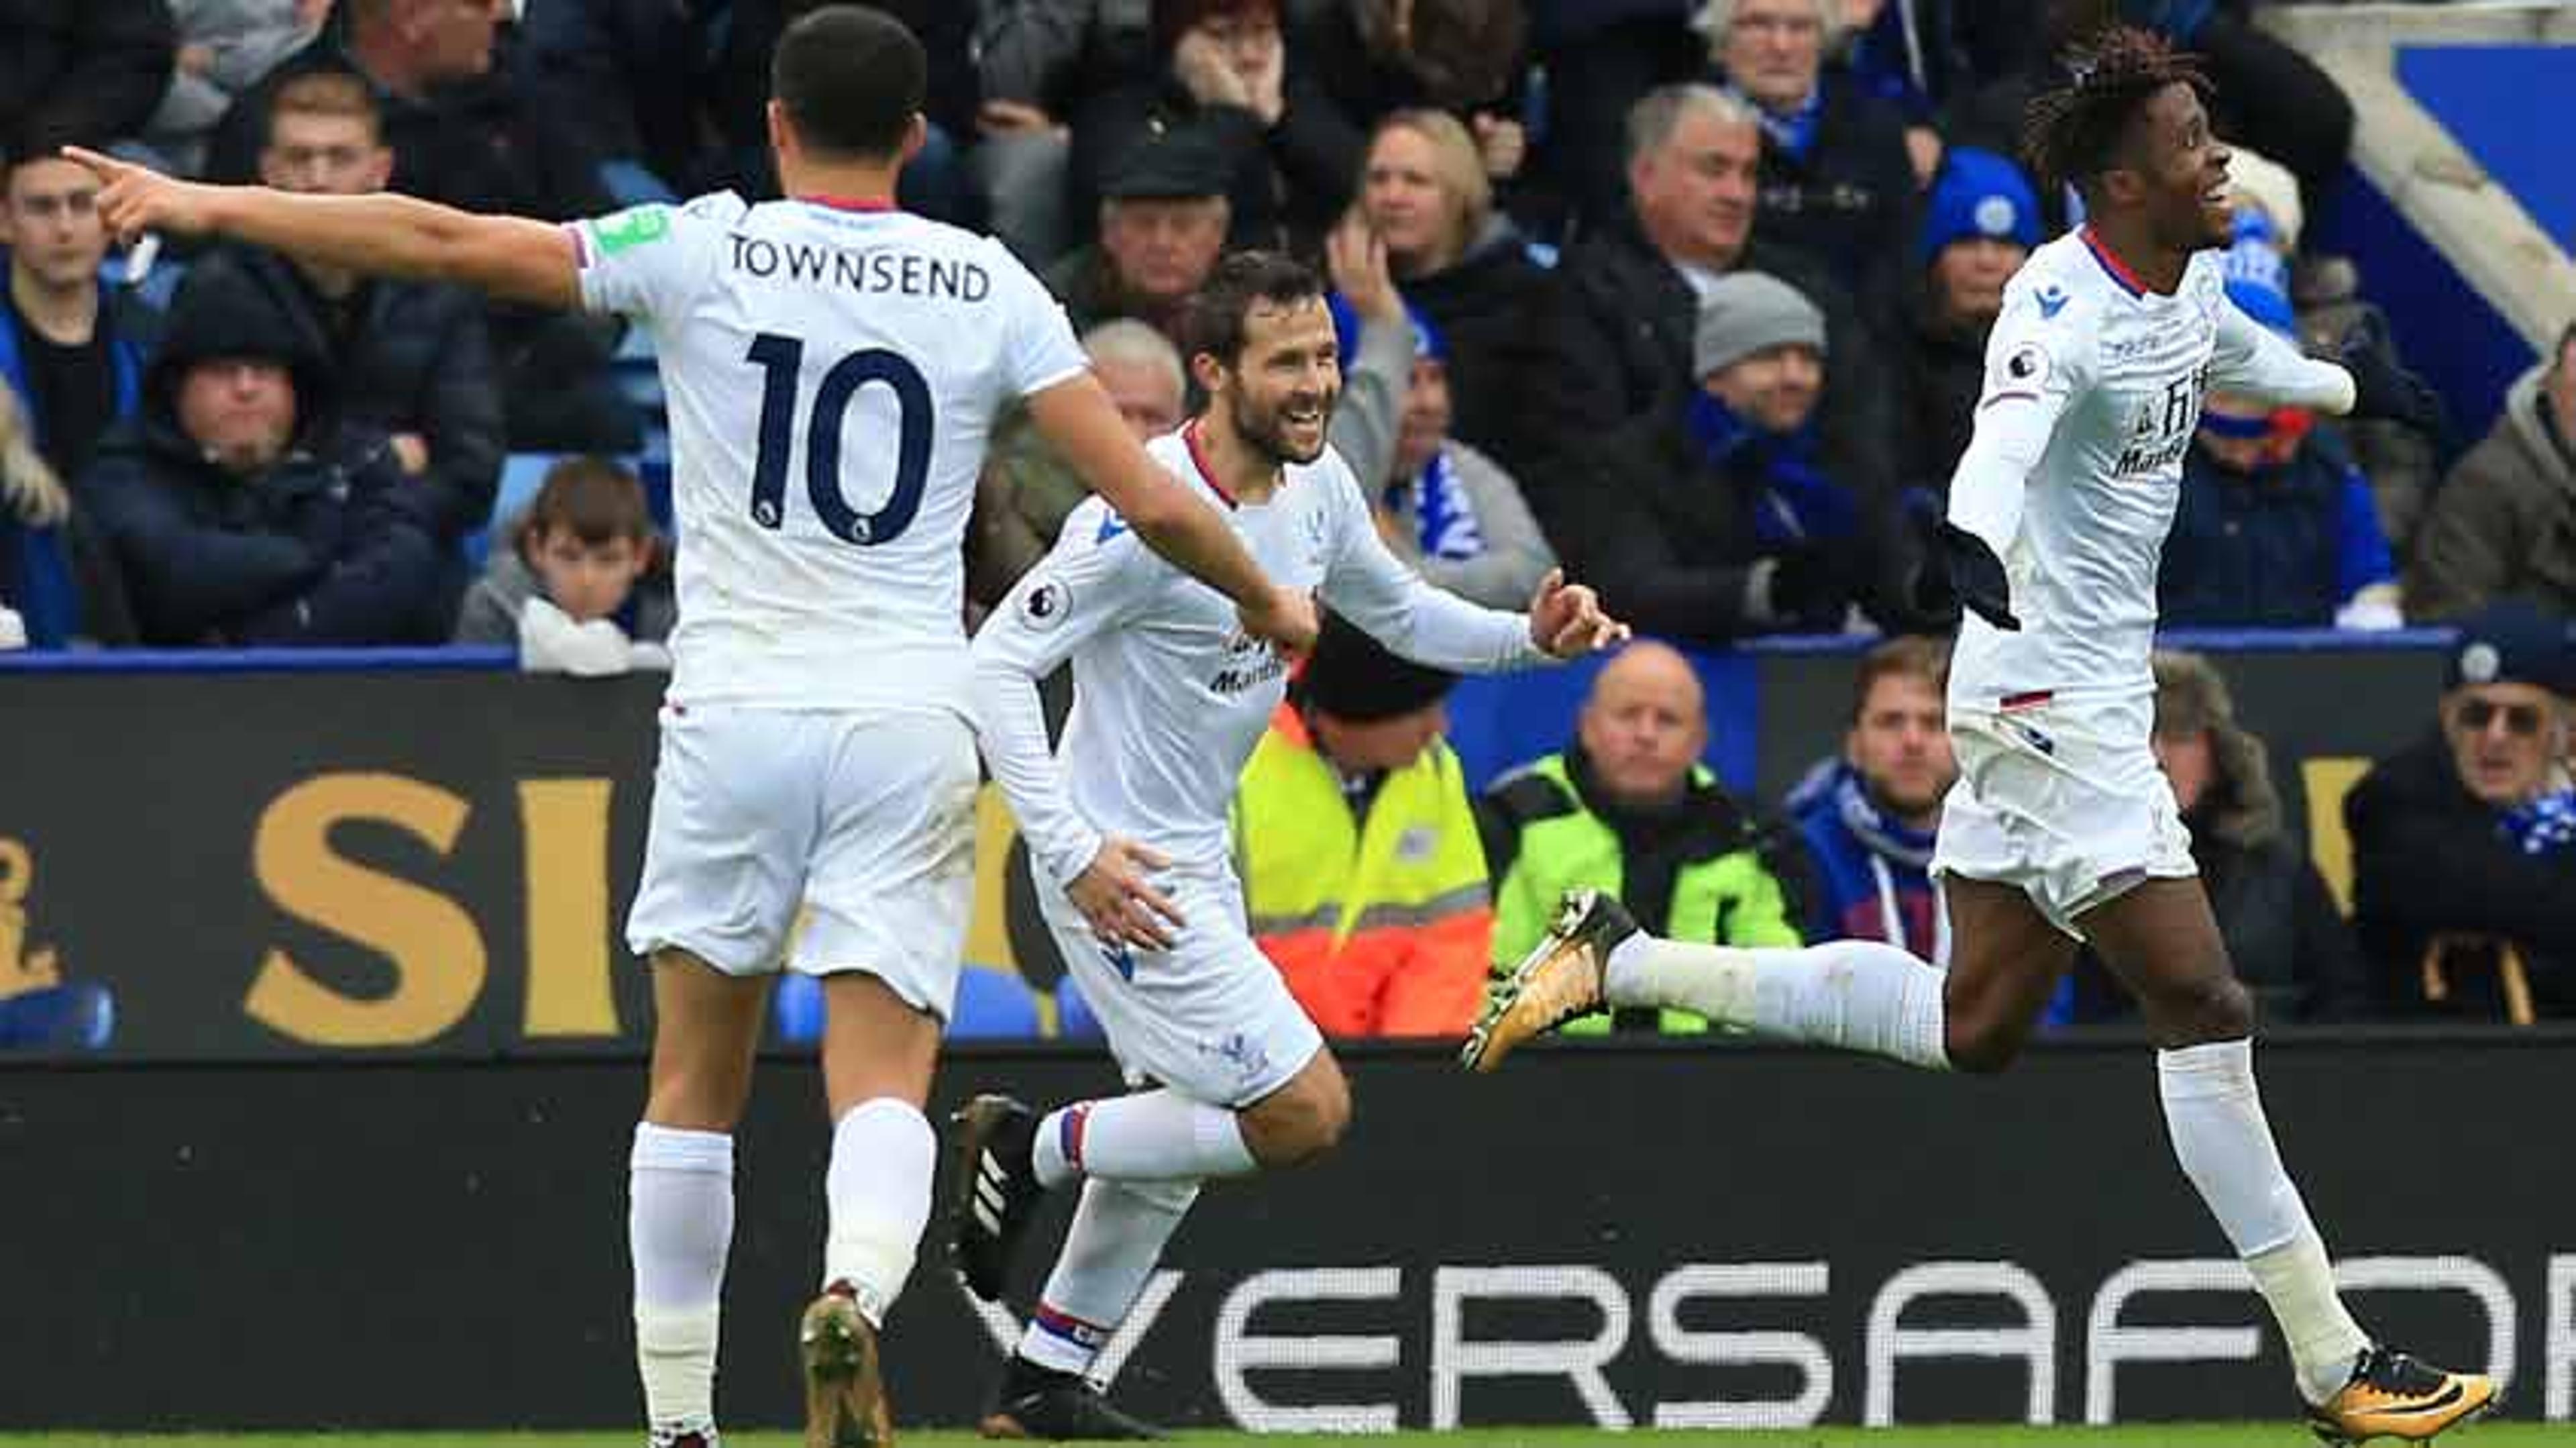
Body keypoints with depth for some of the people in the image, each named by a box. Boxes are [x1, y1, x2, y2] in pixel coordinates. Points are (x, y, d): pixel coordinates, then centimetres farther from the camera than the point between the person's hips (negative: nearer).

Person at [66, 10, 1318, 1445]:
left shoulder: (702, 249, 0)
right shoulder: (990, 288, 3)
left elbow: (450, 241, -4)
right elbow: (1148, 498, 1)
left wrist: (209, 206, 4)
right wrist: (1267, 601, 20)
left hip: (735, 712, 0)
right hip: (910, 723, 0)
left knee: (696, 1083, 14)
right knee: (884, 1087, -2)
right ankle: (853, 1289, -33)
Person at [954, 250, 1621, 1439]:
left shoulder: (1317, 488, 1)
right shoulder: (1146, 517, -24)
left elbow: (1400, 612, 19)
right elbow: (997, 663, -23)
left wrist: (1531, 637, 0)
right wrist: (1074, 852, -27)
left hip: (1194, 860, 10)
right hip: (1118, 869, -10)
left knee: (1182, 1129, 20)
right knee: (1303, 1110, -12)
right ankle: (1029, 1151, 4)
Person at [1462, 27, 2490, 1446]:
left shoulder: (2194, 284, 8)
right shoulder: (2063, 302, -21)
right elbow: (2008, 429, -41)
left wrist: (2353, 385, 52)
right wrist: (1977, 540, -63)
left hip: (2094, 691, 10)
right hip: (2050, 701, -10)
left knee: (1971, 1024, 14)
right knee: (2200, 1001, -10)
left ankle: (1623, 961, 23)